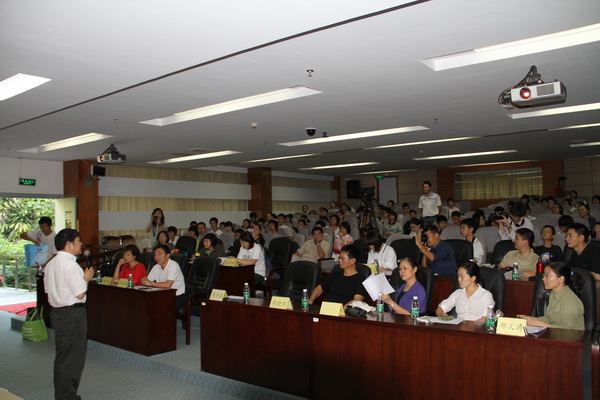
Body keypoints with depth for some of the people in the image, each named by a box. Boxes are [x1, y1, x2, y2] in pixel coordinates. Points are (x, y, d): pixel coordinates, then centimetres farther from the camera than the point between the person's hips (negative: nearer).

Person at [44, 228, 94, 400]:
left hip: (57, 312, 10)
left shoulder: (51, 264, 10)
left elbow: (49, 290, 15)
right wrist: (86, 278, -4)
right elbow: (80, 294, -20)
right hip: (73, 314, -10)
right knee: (72, 357, 1)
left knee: (62, 356, 18)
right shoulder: (70, 265, -19)